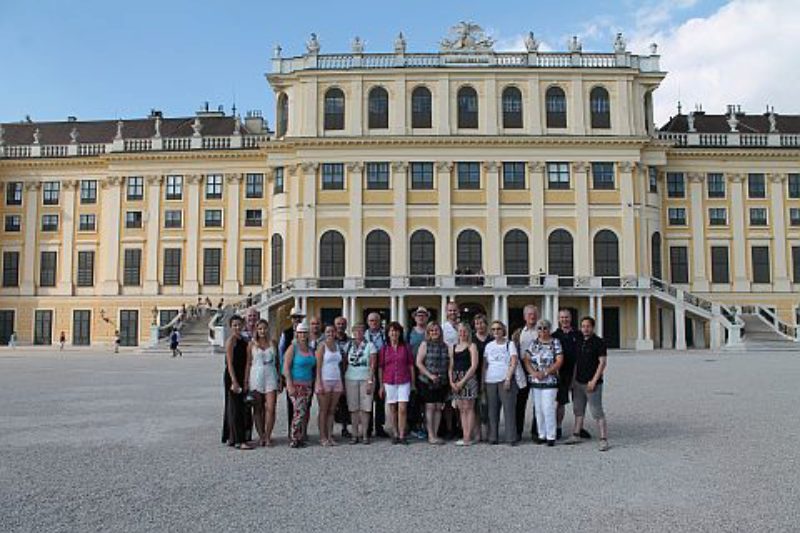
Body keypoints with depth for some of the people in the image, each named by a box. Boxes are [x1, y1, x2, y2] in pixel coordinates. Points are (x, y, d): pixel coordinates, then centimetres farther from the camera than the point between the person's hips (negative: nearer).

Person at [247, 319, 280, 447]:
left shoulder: (273, 343, 9)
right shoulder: (252, 344, 4)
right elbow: (248, 363, 3)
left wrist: (279, 380, 10)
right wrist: (246, 381, -3)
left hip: (271, 377, 1)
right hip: (256, 377, -1)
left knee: (270, 408, -7)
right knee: (258, 409, 5)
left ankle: (268, 436, 2)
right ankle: (261, 436, 14)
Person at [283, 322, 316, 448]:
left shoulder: (310, 349, 12)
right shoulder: (292, 348, -6)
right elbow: (286, 367, -10)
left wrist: (313, 383, 10)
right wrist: (290, 385, -17)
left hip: (307, 385, 6)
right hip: (295, 384, -6)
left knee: (305, 413, 6)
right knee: (299, 411, -13)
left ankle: (301, 438, 15)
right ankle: (294, 440, -5)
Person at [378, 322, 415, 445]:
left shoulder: (405, 347, 5)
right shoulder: (384, 348, 6)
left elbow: (411, 365, 7)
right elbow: (380, 367, 7)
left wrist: (413, 382, 3)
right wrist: (381, 385, 4)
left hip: (404, 381, -1)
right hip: (389, 382, 1)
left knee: (402, 409, -8)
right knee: (392, 409, 5)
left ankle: (402, 435, -2)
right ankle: (396, 434, 16)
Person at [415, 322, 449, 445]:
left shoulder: (445, 346, 10)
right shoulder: (425, 344, -1)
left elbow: (449, 364, 14)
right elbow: (419, 363, -6)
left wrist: (449, 379, 3)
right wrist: (430, 375, -14)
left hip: (442, 382, 4)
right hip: (427, 382, -4)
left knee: (438, 408, 6)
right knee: (430, 407, -2)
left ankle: (435, 434, 14)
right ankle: (431, 435, 3)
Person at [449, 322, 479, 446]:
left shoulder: (471, 346, 0)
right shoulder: (453, 347, 16)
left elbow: (474, 366, -8)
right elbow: (450, 366, 13)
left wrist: (462, 381, -12)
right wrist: (451, 381, -2)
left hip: (468, 378, -5)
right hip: (456, 380, 5)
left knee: (468, 408, -4)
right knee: (461, 409, 6)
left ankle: (468, 438, -3)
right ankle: (465, 437, 8)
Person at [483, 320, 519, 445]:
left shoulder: (510, 344, 5)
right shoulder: (489, 346, 14)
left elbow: (514, 363, -3)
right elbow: (484, 365, 16)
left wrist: (508, 379, -13)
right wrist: (483, 380, 7)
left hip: (505, 380, -3)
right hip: (490, 380, 3)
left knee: (509, 409, -6)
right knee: (492, 410, 4)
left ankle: (511, 438, -2)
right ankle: (492, 437, 11)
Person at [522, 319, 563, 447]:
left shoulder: (555, 342, 0)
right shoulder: (534, 343, 10)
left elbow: (559, 361, -7)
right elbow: (526, 359, 5)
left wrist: (545, 372, -13)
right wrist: (533, 372, -10)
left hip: (550, 381, -4)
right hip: (535, 381, 4)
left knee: (548, 409, -8)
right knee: (538, 409, 8)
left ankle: (551, 436, 0)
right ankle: (541, 435, 17)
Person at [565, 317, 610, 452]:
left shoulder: (599, 342, -8)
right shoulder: (579, 341, 11)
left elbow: (602, 362, -12)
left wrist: (594, 381, -17)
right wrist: (573, 379, 13)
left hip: (592, 383, -7)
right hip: (579, 382, 7)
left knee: (597, 412, -6)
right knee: (578, 410, 13)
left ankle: (604, 439, -2)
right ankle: (576, 435, 22)